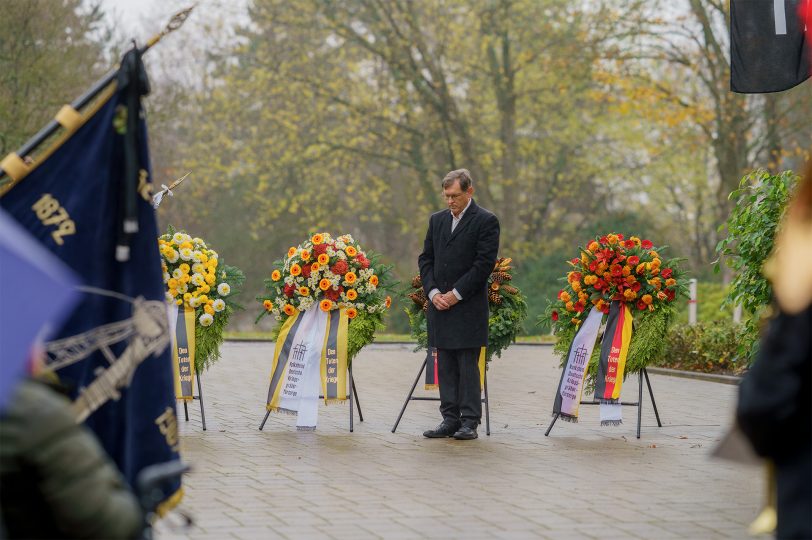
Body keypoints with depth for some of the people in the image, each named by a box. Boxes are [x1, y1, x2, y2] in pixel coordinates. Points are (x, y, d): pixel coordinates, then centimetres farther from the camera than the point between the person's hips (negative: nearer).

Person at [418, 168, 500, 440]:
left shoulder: (486, 221, -4)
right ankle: (450, 420, 10)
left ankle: (470, 422, -1)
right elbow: (425, 258, 13)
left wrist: (456, 294, -13)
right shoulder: (437, 220, 14)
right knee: (445, 366, 6)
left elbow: (484, 263, -11)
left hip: (468, 307, -6)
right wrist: (433, 292, -2)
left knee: (468, 365, -4)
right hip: (440, 305, 6)